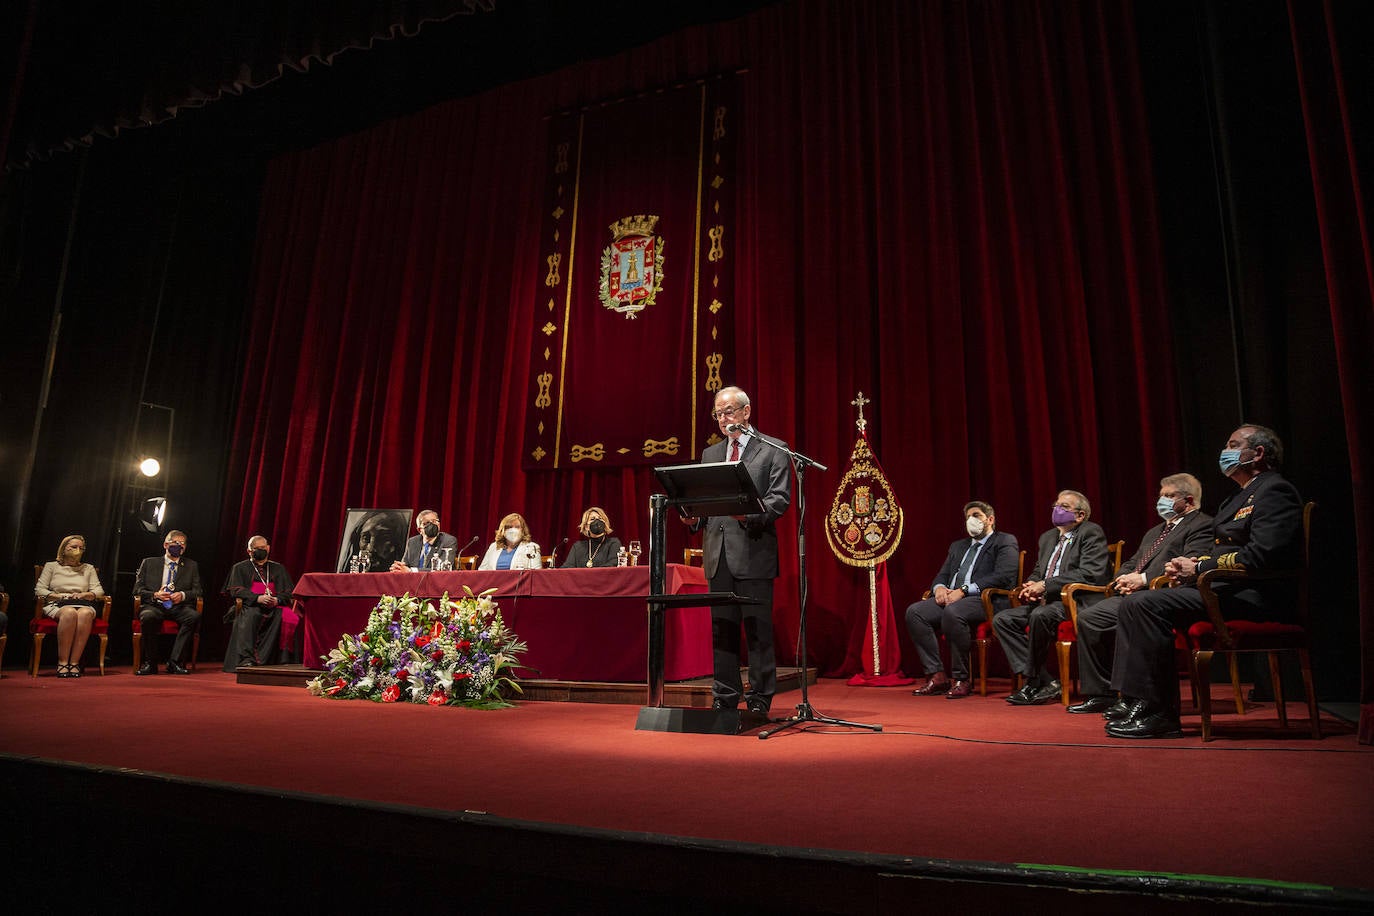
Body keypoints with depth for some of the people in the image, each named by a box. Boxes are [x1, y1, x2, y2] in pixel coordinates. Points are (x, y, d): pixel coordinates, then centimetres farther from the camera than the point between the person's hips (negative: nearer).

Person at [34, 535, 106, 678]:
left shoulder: (88, 568, 25)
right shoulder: (51, 566, 22)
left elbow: (99, 591, 13)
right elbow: (39, 590, 9)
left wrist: (84, 594, -7)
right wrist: (58, 596, -8)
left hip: (83, 604, 1)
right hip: (57, 606, -1)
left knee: (85, 613, -39)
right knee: (70, 612, -41)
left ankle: (74, 662, -39)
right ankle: (62, 661, -38)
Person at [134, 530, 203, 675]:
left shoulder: (191, 566, 20)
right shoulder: (149, 563, 17)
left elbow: (197, 591, 12)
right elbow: (137, 588, 9)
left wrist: (183, 595, -10)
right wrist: (155, 595, -11)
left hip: (179, 608, 1)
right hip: (154, 606, -1)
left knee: (194, 616, -33)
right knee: (148, 617, -37)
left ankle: (174, 661, -26)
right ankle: (150, 663, -20)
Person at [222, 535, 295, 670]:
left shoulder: (278, 568, 24)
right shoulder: (240, 568, 17)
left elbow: (289, 591, 14)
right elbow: (236, 590, 2)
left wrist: (277, 599, -10)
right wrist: (257, 598, -15)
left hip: (274, 607, 2)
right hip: (251, 606, -1)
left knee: (283, 616, -33)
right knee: (249, 616, -37)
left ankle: (263, 659, -34)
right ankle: (246, 659, -45)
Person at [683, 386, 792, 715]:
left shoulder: (773, 449, 3)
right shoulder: (710, 454, 20)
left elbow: (780, 498, -7)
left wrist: (750, 514, -24)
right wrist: (694, 517, -1)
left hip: (753, 551, -5)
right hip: (718, 552, 5)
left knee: (758, 629, -1)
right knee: (722, 629, 9)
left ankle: (760, 700, 9)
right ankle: (724, 698, 17)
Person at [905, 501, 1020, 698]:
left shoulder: (1005, 542, 7)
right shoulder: (957, 546, 30)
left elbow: (1004, 576, -9)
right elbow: (942, 575, 25)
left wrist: (964, 590, -17)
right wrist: (939, 587, -2)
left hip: (985, 600, -7)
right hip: (951, 597, 7)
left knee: (952, 612, -38)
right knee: (914, 612, -20)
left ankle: (961, 679, -22)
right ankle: (936, 676, -16)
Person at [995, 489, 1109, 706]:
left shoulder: (1091, 533, -3)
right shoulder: (1047, 537, 22)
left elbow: (1090, 573, -17)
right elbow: (1037, 572, 28)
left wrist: (1045, 585, -18)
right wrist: (1031, 586, 2)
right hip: (1045, 600, 9)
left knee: (1040, 615, -36)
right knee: (1002, 619, -11)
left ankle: (1035, 683, -20)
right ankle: (1047, 681, -15)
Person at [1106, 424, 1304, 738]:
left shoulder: (1275, 491, -8)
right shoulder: (1240, 497, 24)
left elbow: (1261, 556, -21)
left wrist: (1198, 569, -15)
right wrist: (1190, 564, 4)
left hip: (1253, 595, -10)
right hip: (1224, 587, 10)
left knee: (1147, 604, -25)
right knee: (1132, 604, -2)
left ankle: (1158, 713, -20)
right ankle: (1134, 702, -5)